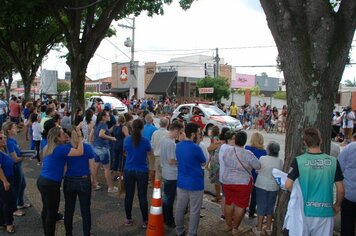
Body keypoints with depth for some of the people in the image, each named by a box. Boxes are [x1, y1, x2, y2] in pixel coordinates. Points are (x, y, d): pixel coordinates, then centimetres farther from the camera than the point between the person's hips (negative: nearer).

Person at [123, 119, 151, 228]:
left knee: (129, 196, 12)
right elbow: (149, 151, 6)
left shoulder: (127, 140, -7)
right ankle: (145, 221, 15)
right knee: (142, 197, 6)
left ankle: (128, 219, 24)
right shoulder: (145, 141, -13)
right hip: (142, 172, -2)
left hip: (128, 171, 2)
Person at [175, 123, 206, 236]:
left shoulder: (178, 145, 1)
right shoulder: (196, 148, -20)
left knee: (180, 208, 16)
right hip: (195, 183, -7)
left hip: (181, 182, 7)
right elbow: (204, 162, -3)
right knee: (194, 211, 6)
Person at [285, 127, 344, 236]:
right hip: (325, 212, 1)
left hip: (304, 211, -1)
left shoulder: (298, 161, -10)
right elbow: (341, 190, -2)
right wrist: (337, 205, 16)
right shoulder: (333, 161, -6)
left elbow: (288, 185, -12)